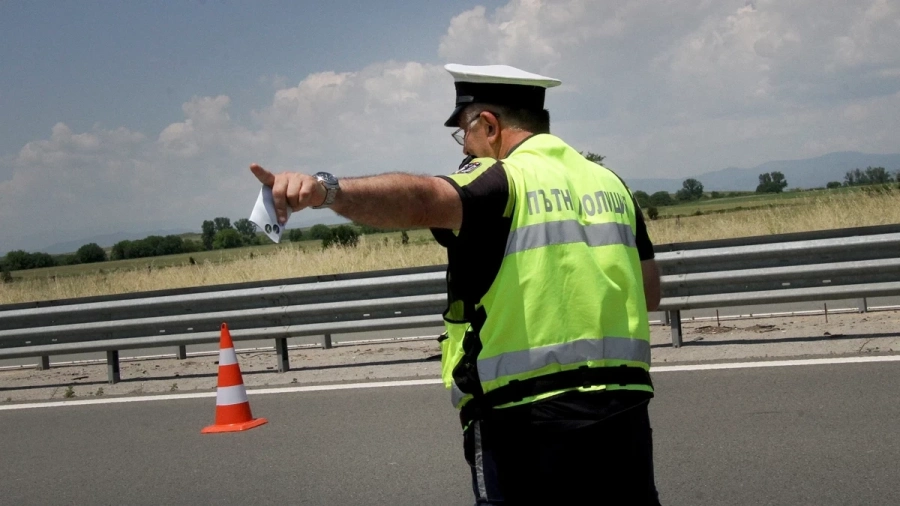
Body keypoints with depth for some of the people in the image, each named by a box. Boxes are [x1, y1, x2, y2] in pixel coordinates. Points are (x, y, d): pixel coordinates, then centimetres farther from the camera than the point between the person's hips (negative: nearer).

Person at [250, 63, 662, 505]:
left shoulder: (497, 181, -9)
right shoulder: (609, 183, 12)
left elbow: (421, 199, -31)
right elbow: (649, 293, 20)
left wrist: (329, 190, -46)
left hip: (527, 418, -6)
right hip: (622, 410, 6)